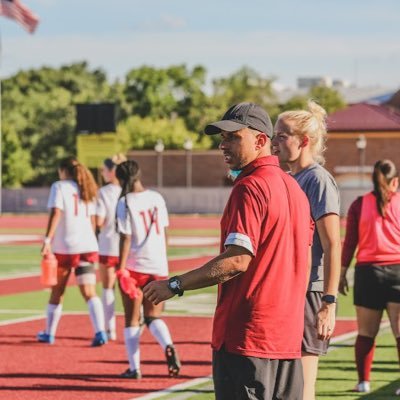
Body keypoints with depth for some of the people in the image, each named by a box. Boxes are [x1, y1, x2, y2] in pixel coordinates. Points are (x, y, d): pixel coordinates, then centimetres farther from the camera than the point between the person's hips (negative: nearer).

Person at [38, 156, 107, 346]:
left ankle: (49, 333, 23)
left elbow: (55, 213, -15)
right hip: (87, 246, 4)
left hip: (64, 247, -4)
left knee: (57, 291, 12)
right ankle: (100, 332, -21)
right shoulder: (87, 190, 14)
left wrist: (47, 240, -19)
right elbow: (93, 221, 15)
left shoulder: (59, 187, -2)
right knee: (89, 292, -3)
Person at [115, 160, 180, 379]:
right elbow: (163, 231, 11)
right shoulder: (157, 198, 4)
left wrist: (121, 269, -13)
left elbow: (125, 238, -15)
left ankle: (134, 368, 7)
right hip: (159, 266, 4)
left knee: (132, 319, 8)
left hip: (134, 266, -4)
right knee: (153, 316, 13)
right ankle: (168, 346, -16)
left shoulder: (125, 202, -11)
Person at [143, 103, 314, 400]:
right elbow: (305, 261, 19)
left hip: (247, 336, -9)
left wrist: (175, 285, -15)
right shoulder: (294, 189, 15)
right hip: (289, 336, 9)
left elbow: (238, 260, -21)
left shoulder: (250, 187, -13)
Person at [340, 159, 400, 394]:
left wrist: (342, 273, 6)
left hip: (367, 271, 1)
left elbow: (350, 242, 2)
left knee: (366, 333, 8)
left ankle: (364, 381, 9)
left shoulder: (359, 205, 3)